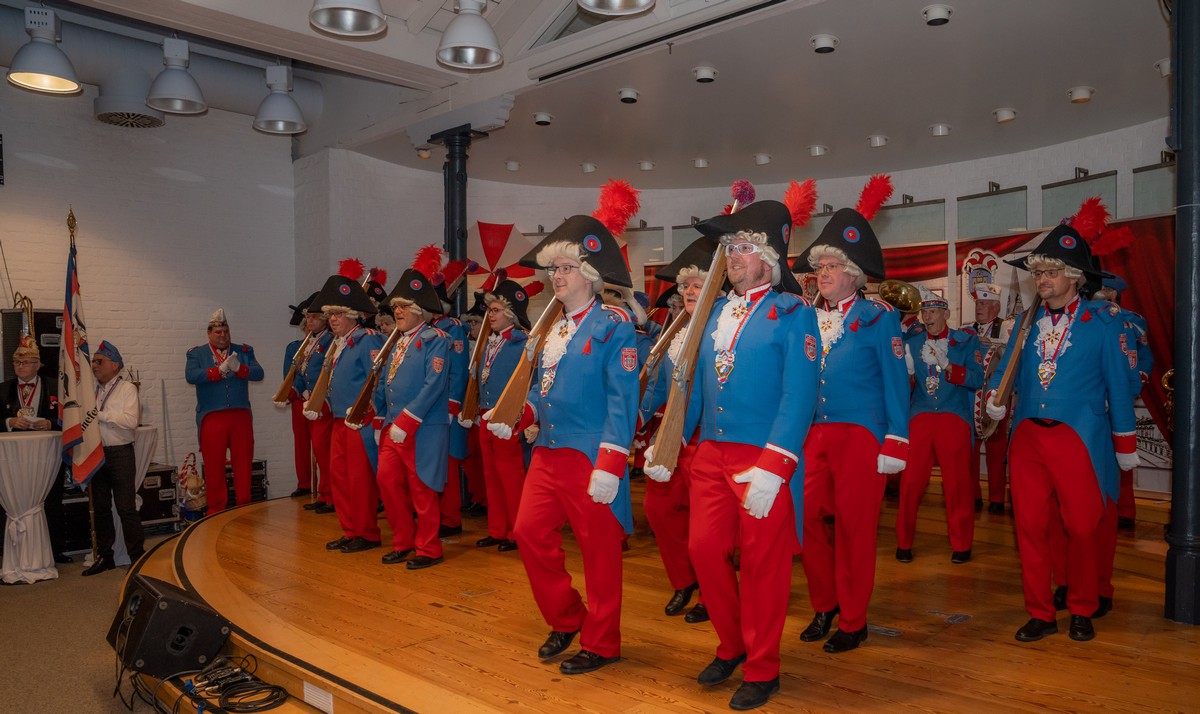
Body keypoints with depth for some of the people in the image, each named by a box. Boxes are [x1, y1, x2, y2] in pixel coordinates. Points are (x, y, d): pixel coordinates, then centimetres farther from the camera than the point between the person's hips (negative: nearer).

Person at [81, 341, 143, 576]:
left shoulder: (127, 389, -3)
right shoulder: (91, 390, 13)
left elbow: (131, 421, -16)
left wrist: (100, 414, -13)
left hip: (120, 453, -6)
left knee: (126, 508, -4)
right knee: (100, 508, 12)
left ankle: (137, 557, 4)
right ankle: (104, 556, 23)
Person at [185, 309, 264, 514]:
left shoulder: (244, 351, 12)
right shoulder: (197, 353, 9)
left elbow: (258, 373, -2)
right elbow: (191, 376, -10)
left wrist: (239, 368, -18)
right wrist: (220, 370, -18)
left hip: (241, 416, 1)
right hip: (212, 418, -1)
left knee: (243, 464, 4)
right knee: (214, 466, 4)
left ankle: (244, 507, 13)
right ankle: (216, 511, 13)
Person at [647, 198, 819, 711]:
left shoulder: (793, 313, -6)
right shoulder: (717, 312, 13)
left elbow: (799, 397, -14)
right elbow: (695, 384, 15)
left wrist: (771, 468, -21)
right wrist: (665, 443, 10)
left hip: (764, 459, -5)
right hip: (710, 453, 6)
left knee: (763, 562, 5)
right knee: (704, 548, 8)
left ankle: (762, 669, 24)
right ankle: (731, 645, 32)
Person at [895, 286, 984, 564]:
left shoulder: (967, 341, 5)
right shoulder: (911, 344, 13)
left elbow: (977, 380, -6)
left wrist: (948, 366, -17)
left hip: (955, 419, -2)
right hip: (919, 418, 2)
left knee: (957, 483, 2)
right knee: (911, 481, 0)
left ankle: (961, 545, 19)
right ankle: (904, 542, 14)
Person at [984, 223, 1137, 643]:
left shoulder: (1102, 322, 0)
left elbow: (1118, 384, 2)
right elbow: (1006, 371, 14)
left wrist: (1125, 443, 3)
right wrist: (994, 397, -7)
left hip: (1079, 438, -3)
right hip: (1028, 436, 3)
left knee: (1083, 527, 5)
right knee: (1030, 526, 6)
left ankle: (1082, 611, 26)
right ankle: (1039, 613, 19)